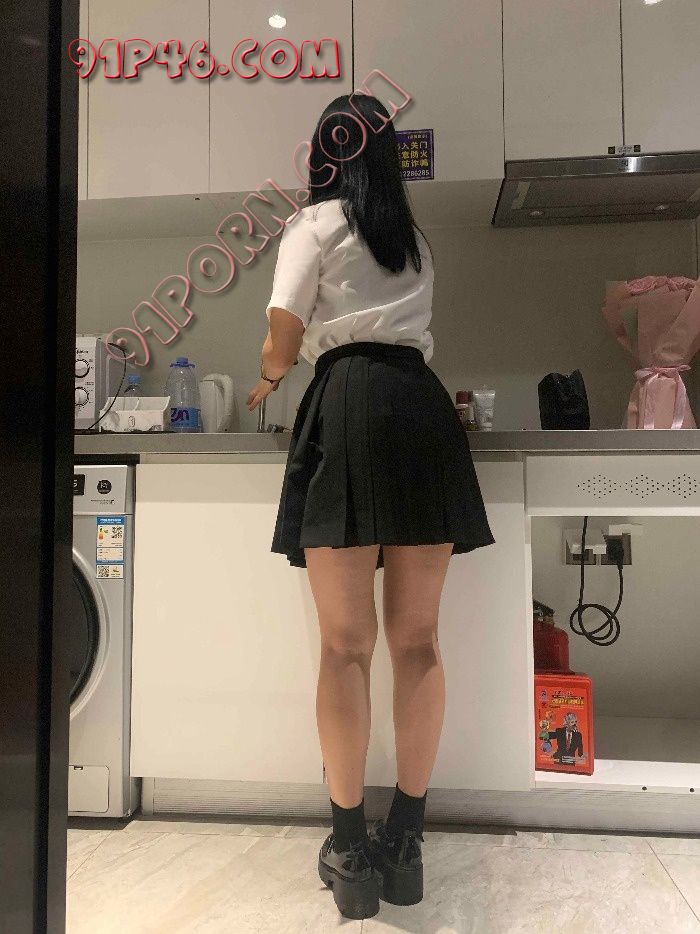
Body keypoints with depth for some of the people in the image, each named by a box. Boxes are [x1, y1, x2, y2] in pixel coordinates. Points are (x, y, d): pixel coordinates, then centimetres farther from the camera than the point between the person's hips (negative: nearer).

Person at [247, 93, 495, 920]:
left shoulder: (315, 223, 12)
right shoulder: (415, 238, 27)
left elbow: (283, 342, 1)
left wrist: (267, 382, 24)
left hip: (349, 409, -4)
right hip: (423, 408, 5)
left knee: (346, 643, -3)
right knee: (416, 640, 3)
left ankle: (350, 849, 4)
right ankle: (405, 839, 13)